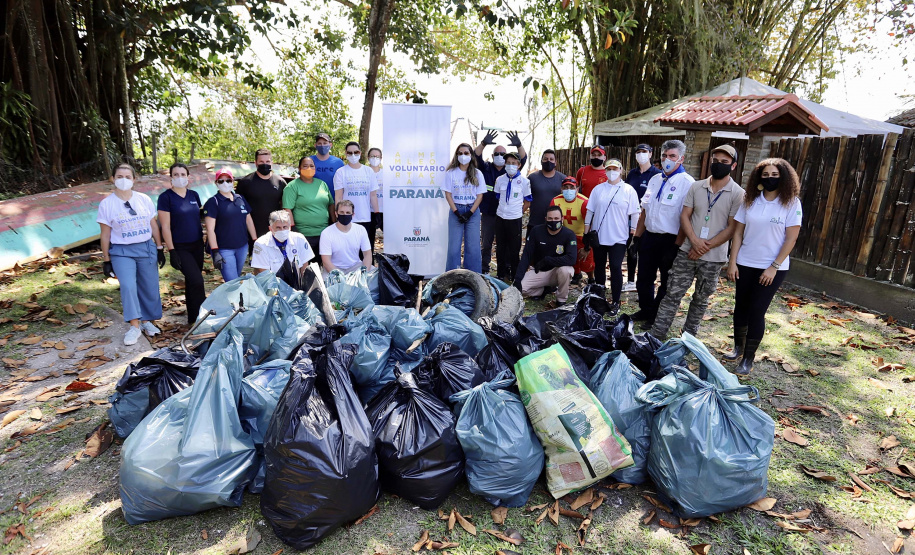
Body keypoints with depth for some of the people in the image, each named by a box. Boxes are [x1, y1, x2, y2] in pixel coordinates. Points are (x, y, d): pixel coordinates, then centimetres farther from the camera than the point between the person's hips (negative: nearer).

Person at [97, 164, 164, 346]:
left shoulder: (144, 199, 3)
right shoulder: (106, 204, -2)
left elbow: (153, 225, 9)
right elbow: (105, 234, 1)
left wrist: (159, 248, 6)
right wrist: (106, 260, 1)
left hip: (147, 248, 2)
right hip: (121, 251, -2)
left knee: (150, 287, 5)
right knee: (128, 286, -18)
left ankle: (146, 321, 23)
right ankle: (134, 326, -8)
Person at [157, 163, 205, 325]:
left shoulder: (194, 195, 7)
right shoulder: (165, 197, -9)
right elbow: (165, 226, -11)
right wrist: (171, 251, -16)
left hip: (197, 245, 5)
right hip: (180, 248, -5)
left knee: (192, 281, 14)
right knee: (197, 281, -15)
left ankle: (193, 317, 26)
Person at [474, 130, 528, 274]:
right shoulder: (486, 168, 5)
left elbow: (523, 159, -7)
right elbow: (476, 155, -11)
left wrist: (519, 145, -27)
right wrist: (484, 143, -30)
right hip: (488, 213, 0)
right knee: (486, 243, 8)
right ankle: (484, 269, 18)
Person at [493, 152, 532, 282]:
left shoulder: (524, 181, -3)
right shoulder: (500, 180, 4)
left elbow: (527, 202, 3)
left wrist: (518, 212, 0)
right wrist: (504, 209, 10)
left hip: (515, 219, -3)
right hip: (500, 217, 3)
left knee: (514, 248, 4)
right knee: (500, 247, 9)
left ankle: (514, 275, 17)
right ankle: (501, 274, 22)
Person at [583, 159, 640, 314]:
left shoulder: (628, 190, -2)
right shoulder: (598, 189, 6)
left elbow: (634, 214, -2)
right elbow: (590, 211, 8)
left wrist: (634, 235, -7)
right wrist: (586, 232, 5)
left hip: (618, 238, -3)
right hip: (598, 236, 3)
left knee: (616, 268, -3)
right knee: (599, 267, 12)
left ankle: (615, 302, 7)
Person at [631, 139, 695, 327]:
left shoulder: (687, 183, -12)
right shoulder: (655, 180, 10)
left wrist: (676, 246, -20)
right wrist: (637, 236, 10)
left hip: (670, 240, -6)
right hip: (649, 236, 7)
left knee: (667, 282, 9)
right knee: (644, 279, 15)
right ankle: (646, 311, 33)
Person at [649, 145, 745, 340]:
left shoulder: (738, 194, -4)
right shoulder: (696, 187, 4)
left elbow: (732, 228, -8)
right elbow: (684, 216, 2)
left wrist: (706, 247, -14)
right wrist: (695, 241, -13)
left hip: (713, 258, -1)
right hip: (687, 251, 2)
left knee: (701, 300, 11)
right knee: (672, 295, 0)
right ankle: (656, 335, 4)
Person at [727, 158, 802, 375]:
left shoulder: (791, 203, -5)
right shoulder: (750, 201, 3)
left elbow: (791, 238, -7)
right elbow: (738, 232, 4)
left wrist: (774, 267, -13)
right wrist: (732, 261, -2)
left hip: (772, 268, -3)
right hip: (745, 264, 3)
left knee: (756, 311, -2)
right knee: (741, 307, 11)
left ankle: (748, 358, 10)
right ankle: (738, 347, 30)